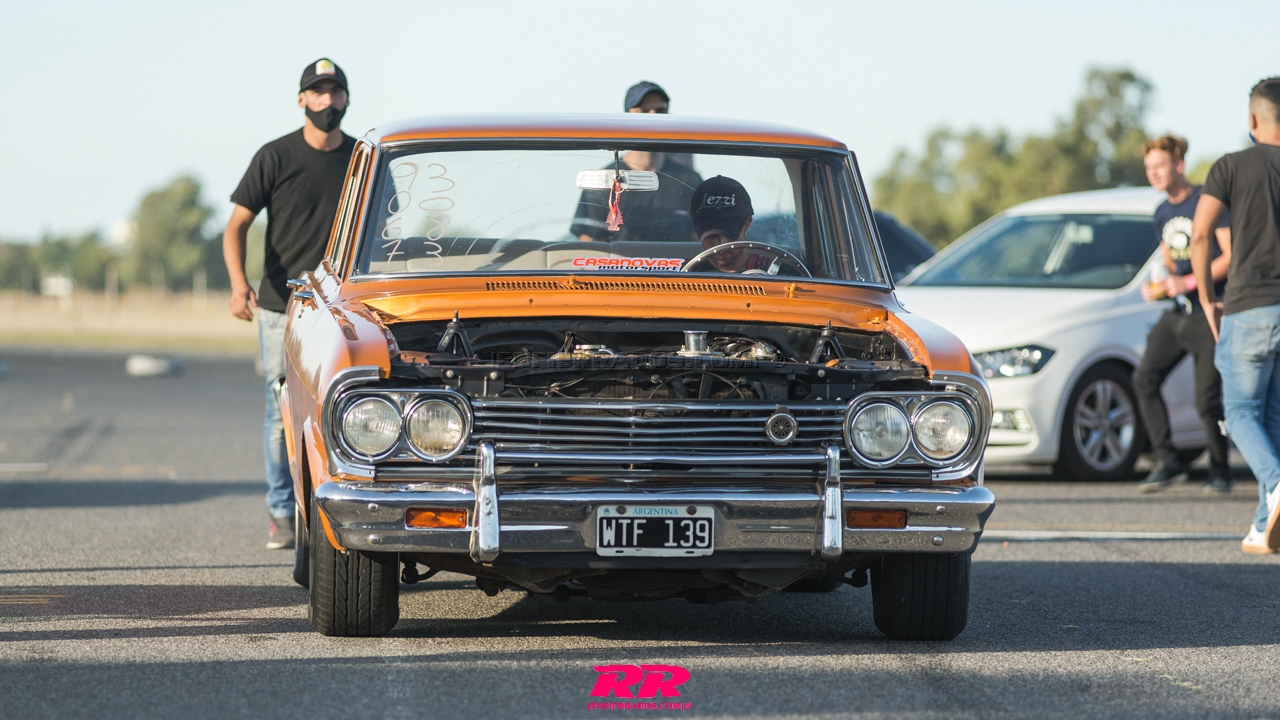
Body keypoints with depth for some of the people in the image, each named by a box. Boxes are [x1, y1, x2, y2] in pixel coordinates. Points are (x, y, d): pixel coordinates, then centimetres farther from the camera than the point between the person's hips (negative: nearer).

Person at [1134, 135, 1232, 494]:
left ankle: (1219, 468, 11)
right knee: (1145, 378, -8)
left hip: (1209, 315, -7)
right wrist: (1158, 288, 5)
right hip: (1176, 313, 7)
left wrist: (1189, 283, -18)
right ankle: (1166, 460, -1)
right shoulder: (1162, 214, 15)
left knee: (1207, 397, -8)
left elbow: (1232, 256, -12)